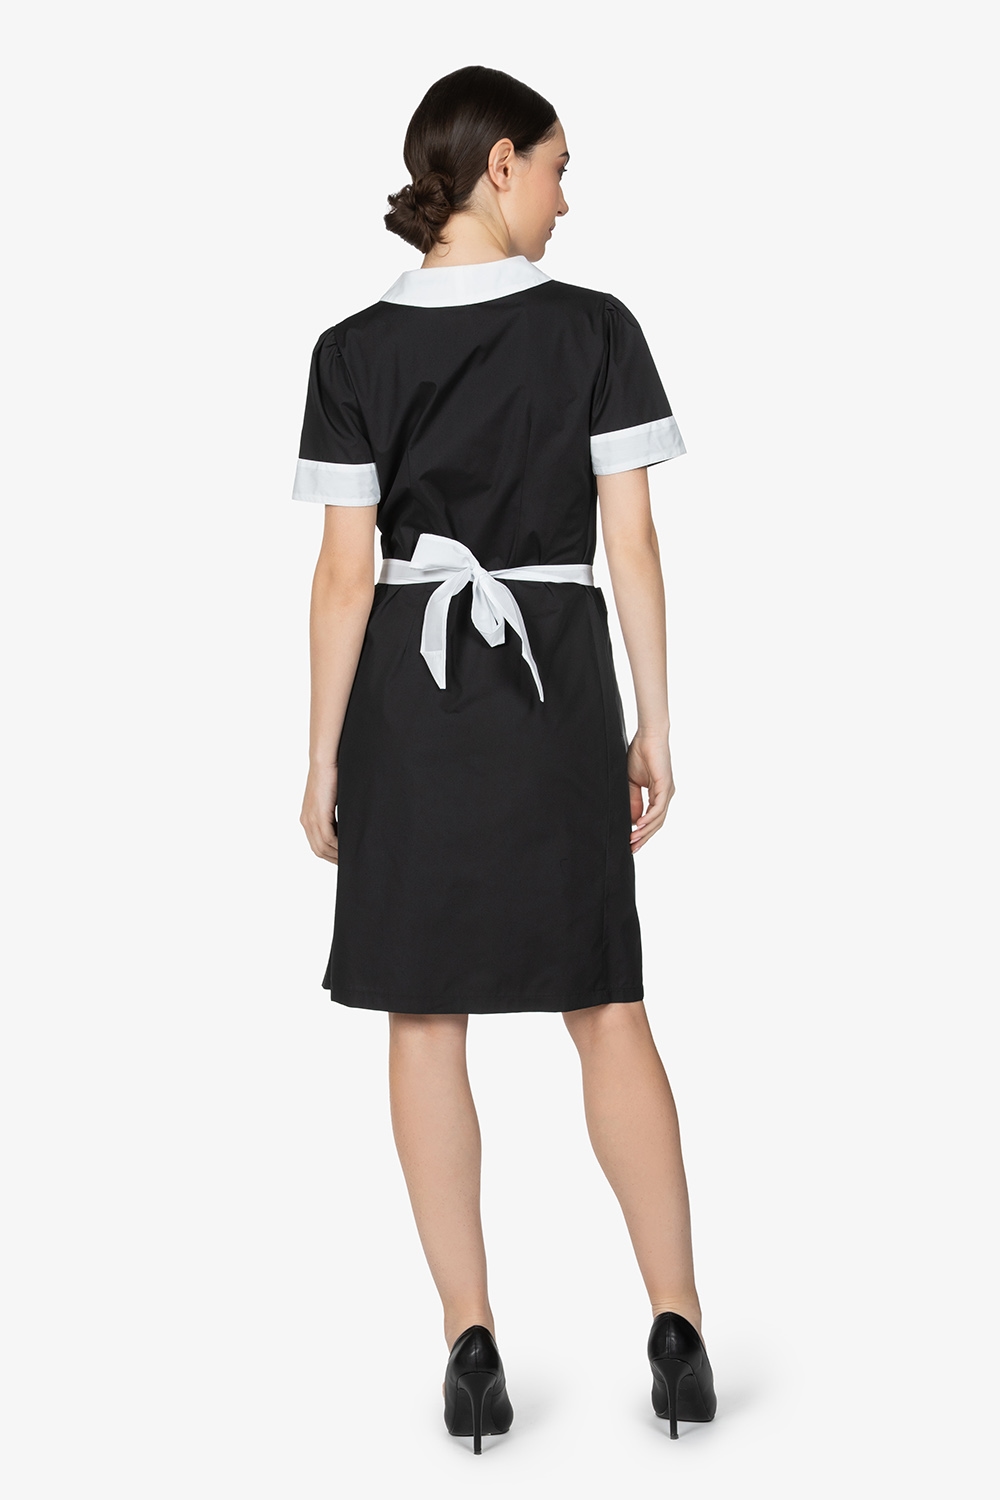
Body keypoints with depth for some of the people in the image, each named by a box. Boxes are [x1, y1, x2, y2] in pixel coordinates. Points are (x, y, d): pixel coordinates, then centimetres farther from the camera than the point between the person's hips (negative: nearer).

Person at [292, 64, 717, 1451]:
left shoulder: (356, 353, -4)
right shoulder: (595, 331, -5)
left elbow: (345, 572, -6)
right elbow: (632, 545, -5)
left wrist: (323, 759, 1)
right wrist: (654, 730, 2)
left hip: (408, 693, 0)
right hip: (557, 685, 0)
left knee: (427, 1019, 6)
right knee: (607, 1005, 9)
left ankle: (473, 1347, 7)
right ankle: (679, 1329, 7)